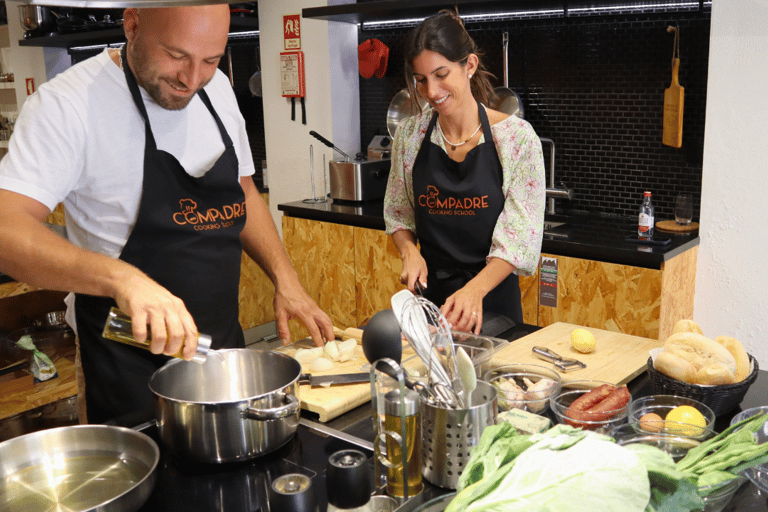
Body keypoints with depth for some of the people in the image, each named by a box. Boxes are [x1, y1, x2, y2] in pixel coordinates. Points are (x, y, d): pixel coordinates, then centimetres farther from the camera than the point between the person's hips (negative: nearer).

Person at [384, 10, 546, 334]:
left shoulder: (517, 137, -12)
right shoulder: (409, 135, -1)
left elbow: (520, 237, -14)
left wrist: (475, 289, -28)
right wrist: (409, 252, -11)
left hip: (492, 297, -3)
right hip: (428, 292, 3)